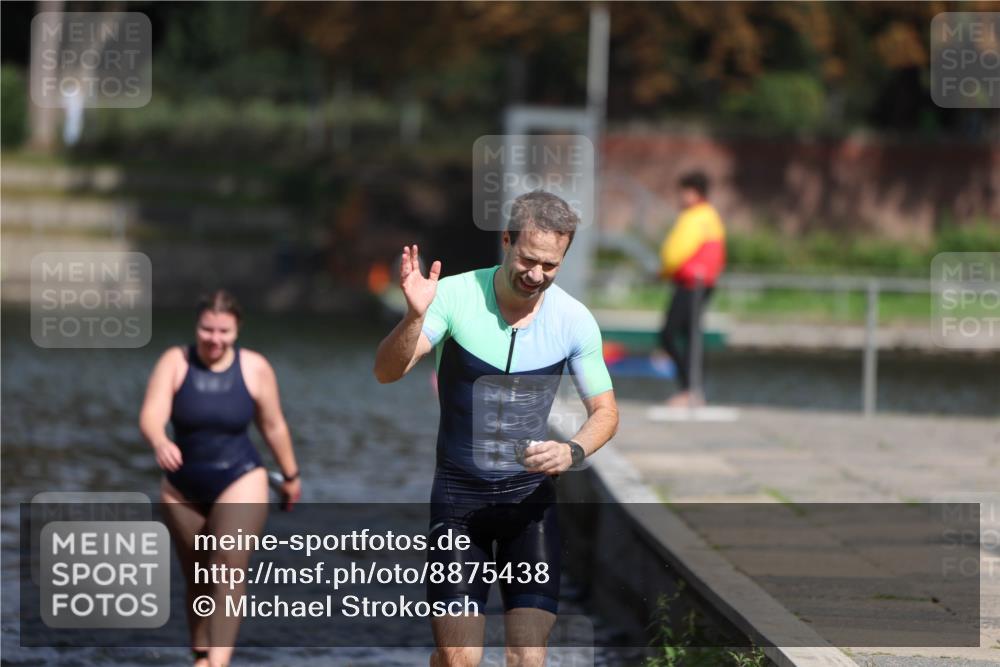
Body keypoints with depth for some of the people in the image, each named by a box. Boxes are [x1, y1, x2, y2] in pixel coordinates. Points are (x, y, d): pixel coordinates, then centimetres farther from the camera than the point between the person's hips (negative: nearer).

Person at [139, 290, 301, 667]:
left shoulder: (255, 369, -7)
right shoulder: (175, 363, -8)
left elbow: (273, 426, 5)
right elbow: (151, 416, -21)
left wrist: (290, 476, 15)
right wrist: (159, 443, -44)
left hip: (241, 480, -2)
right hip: (183, 489, 2)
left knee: (229, 568, -17)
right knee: (196, 578, 12)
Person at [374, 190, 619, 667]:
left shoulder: (575, 320, -6)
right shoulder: (455, 296, -12)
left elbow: (604, 411, 4)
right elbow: (387, 372, -19)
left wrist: (573, 451, -17)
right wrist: (414, 317, -38)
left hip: (530, 498, 1)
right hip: (458, 495, -1)